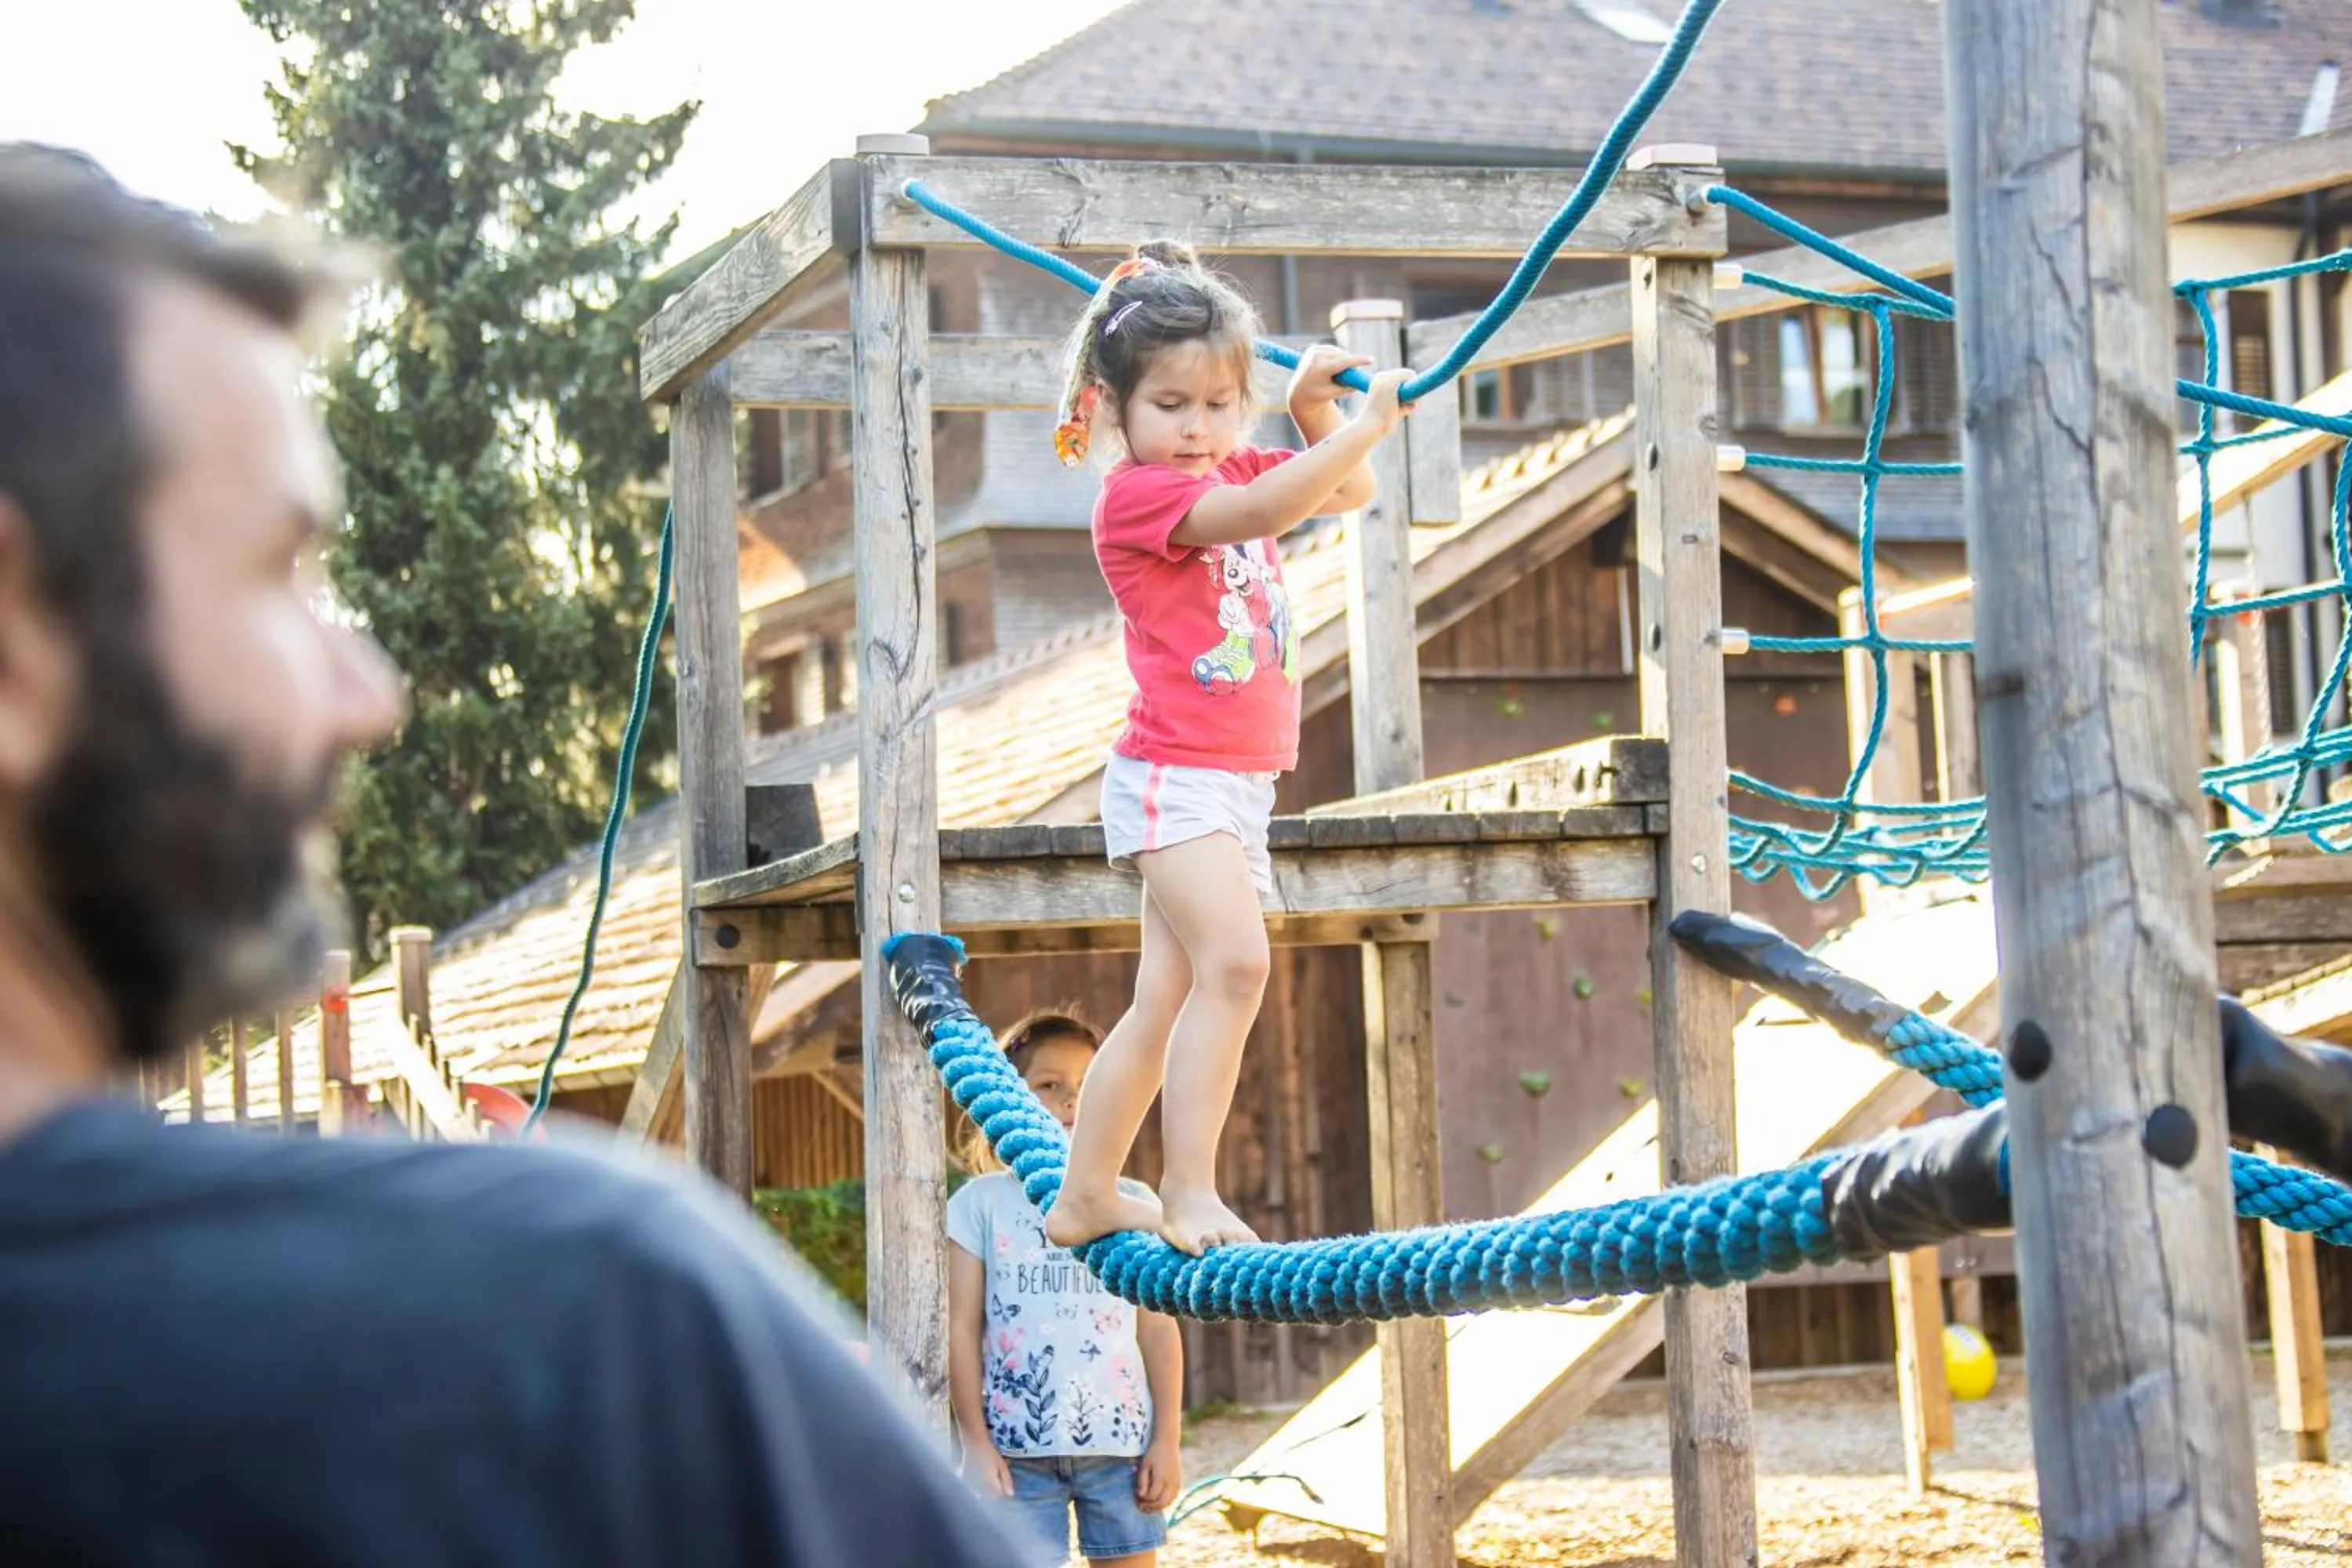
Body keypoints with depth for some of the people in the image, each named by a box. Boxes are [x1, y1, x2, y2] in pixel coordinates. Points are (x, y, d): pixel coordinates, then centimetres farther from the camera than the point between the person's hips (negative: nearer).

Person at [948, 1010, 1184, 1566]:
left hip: (1122, 1441, 2)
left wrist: (1168, 1439, 2)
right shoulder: (982, 1203, 4)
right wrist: (976, 1443, -4)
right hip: (1019, 1447, -2)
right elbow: (962, 1329, 2)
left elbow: (1159, 1330, 8)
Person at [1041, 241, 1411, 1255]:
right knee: (1233, 961, -25)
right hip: (1174, 772, -9)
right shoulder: (1136, 493, -12)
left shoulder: (1231, 473, 14)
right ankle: (1188, 1193, -26)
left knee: (1165, 1000, 12)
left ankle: (1086, 1198, 20)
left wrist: (1315, 410, 2)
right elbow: (1262, 512, -26)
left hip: (1237, 781, 9)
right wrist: (1368, 422, -27)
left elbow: (1346, 493, 19)